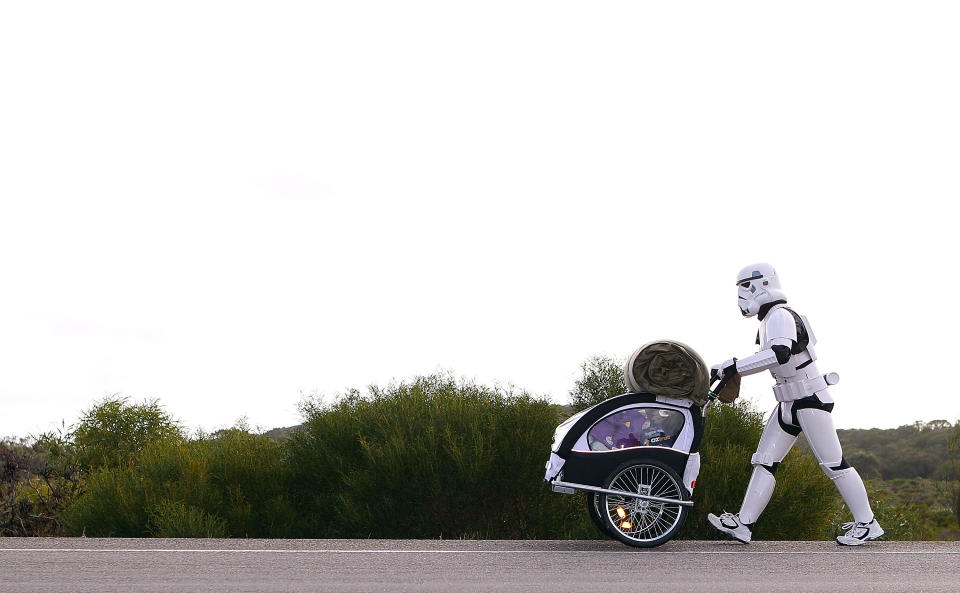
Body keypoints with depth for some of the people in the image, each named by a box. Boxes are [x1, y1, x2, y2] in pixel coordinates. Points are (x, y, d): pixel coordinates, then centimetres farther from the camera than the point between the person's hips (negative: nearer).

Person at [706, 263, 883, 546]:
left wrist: (734, 367, -36)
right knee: (765, 461, 3)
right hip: (788, 404, 10)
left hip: (811, 400, -10)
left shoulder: (780, 315, -18)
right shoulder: (769, 319, 13)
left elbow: (780, 354, -35)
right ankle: (743, 524, 1)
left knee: (833, 463, -5)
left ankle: (867, 524, 5)